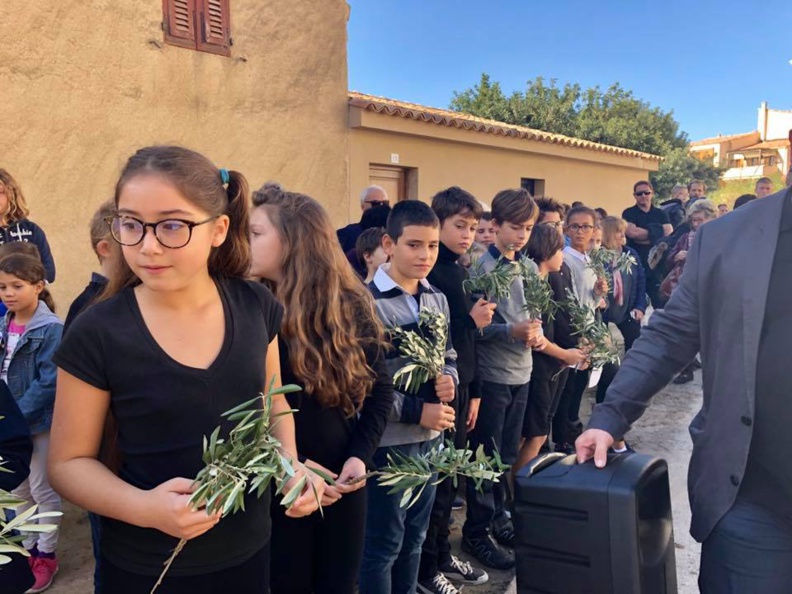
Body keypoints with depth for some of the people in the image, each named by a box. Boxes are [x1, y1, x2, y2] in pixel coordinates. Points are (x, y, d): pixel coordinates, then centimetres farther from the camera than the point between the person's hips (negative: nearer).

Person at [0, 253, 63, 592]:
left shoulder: (51, 329, -17)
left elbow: (48, 383, -20)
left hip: (39, 422, -6)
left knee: (42, 491, 7)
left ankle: (46, 556, 25)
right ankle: (28, 549, 36)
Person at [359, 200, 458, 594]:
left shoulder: (437, 300, 7)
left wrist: (449, 381, -7)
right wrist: (415, 411, -20)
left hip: (430, 438, 7)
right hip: (387, 441, -6)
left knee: (414, 536, 21)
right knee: (382, 543, 8)